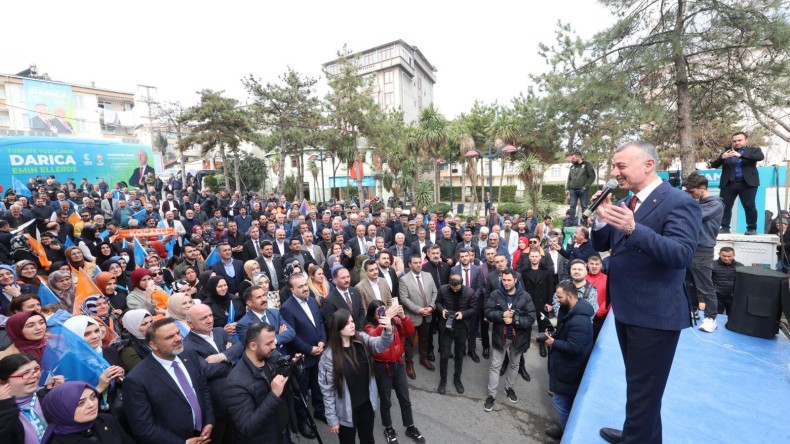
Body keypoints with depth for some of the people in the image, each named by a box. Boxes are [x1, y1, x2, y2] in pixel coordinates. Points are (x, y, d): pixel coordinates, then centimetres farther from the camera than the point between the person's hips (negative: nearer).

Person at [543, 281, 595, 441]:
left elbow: (574, 348, -32)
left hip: (570, 369, -10)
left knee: (560, 401, 5)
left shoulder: (579, 320, -31)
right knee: (568, 401, 24)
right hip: (568, 365, 10)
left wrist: (553, 343, -19)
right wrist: (553, 335, 0)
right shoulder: (571, 310, 2)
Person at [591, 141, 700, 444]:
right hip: (626, 310, 8)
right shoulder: (625, 203, 8)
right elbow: (600, 245, 8)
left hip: (655, 315, -8)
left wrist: (634, 229, -39)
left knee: (643, 391, 7)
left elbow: (682, 254, -26)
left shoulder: (679, 203, -15)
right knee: (639, 385, 25)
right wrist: (601, 219, -11)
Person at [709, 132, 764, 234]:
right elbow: (713, 165, 6)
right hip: (728, 184, 2)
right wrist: (722, 157, -15)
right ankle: (725, 228, 2)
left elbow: (761, 157, -11)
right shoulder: (727, 152, 14)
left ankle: (752, 228, 7)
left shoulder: (754, 150, 10)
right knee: (724, 206, -3)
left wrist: (740, 155, -22)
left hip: (747, 184, -2)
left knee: (749, 206, -2)